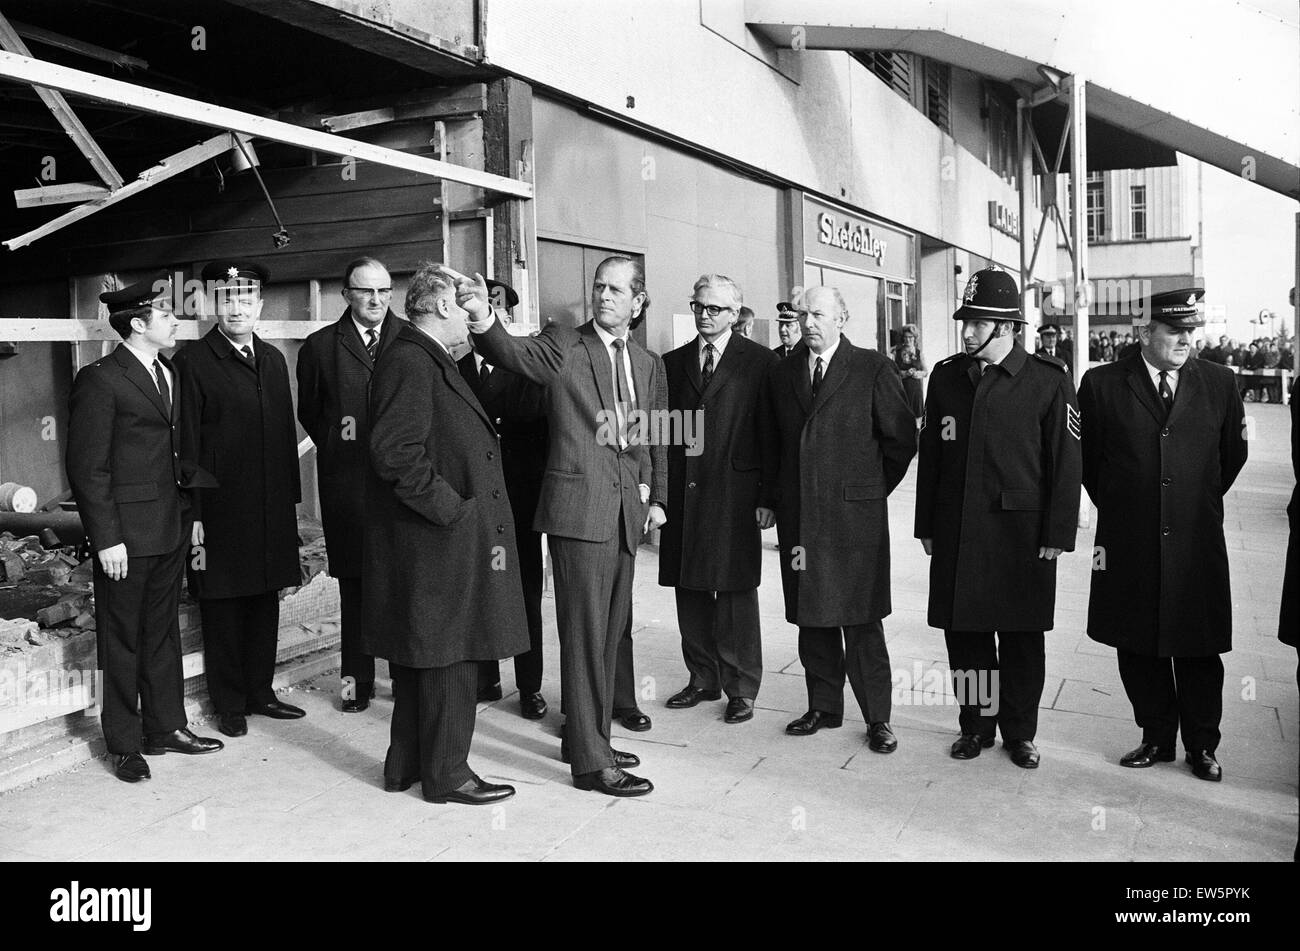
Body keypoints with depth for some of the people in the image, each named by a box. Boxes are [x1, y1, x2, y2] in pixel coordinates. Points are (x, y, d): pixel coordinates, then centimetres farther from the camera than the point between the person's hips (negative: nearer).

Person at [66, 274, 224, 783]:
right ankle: (124, 744, 19)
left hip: (171, 528, 7)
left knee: (163, 631, 17)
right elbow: (87, 467, -13)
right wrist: (106, 539, -16)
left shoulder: (170, 374, 11)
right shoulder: (99, 380, -12)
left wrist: (192, 510, 9)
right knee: (123, 639, 6)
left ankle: (165, 726, 30)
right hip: (126, 535, -7)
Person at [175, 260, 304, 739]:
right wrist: (192, 516, -12)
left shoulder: (273, 359, 12)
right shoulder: (193, 360, -5)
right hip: (221, 509, -5)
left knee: (266, 602, 13)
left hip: (271, 509, 5)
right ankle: (229, 704, 19)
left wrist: (290, 498, 8)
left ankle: (260, 691, 27)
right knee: (223, 607, 6)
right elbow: (187, 442, -8)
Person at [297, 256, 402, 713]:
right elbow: (308, 412, 15)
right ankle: (357, 679, 18)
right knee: (353, 584, 7)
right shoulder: (320, 346, 9)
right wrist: (336, 440, 3)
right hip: (347, 482, 1)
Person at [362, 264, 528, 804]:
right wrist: (450, 507, -20)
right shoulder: (408, 363, -16)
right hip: (437, 543, -11)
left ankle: (406, 766, 29)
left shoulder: (431, 362, 18)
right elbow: (395, 451, -25)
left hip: (445, 539, 11)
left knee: (421, 659, 17)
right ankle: (446, 775, 13)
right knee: (447, 658, 0)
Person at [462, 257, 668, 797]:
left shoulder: (649, 364, 14)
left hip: (627, 511, 6)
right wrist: (484, 319, -41)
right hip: (578, 508, -6)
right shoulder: (563, 347, -3)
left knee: (609, 632, 15)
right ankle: (590, 762, 6)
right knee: (584, 635, -3)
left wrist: (658, 498, 13)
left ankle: (589, 736, 31)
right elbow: (513, 353, -22)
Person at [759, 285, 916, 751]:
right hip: (798, 516, 4)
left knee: (861, 621, 1)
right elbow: (771, 444, 17)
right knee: (811, 619, 10)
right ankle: (824, 707, 23)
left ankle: (877, 717, 13)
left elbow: (901, 439, 1)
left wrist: (873, 489, 4)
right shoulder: (780, 374, 11)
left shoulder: (873, 369, -2)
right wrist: (770, 499, 13)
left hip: (856, 516, -4)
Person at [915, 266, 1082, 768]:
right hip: (955, 534, 3)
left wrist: (1057, 535, -6)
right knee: (963, 634, 9)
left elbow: (1065, 463, -3)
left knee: (1021, 640, 8)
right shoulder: (945, 376, 7)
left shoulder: (1049, 380, -4)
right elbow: (929, 455, 10)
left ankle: (1019, 732, 26)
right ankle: (975, 724, 27)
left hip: (1021, 534, -3)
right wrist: (927, 527, 8)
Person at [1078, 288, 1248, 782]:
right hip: (1128, 547, 0)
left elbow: (1232, 454, 15)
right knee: (1138, 650, 10)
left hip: (1197, 543, 1)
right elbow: (1087, 458, 7)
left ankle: (1202, 746, 26)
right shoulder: (1101, 384, -4)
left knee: (1199, 650, 9)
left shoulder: (1219, 383, 2)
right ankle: (1156, 738, 27)